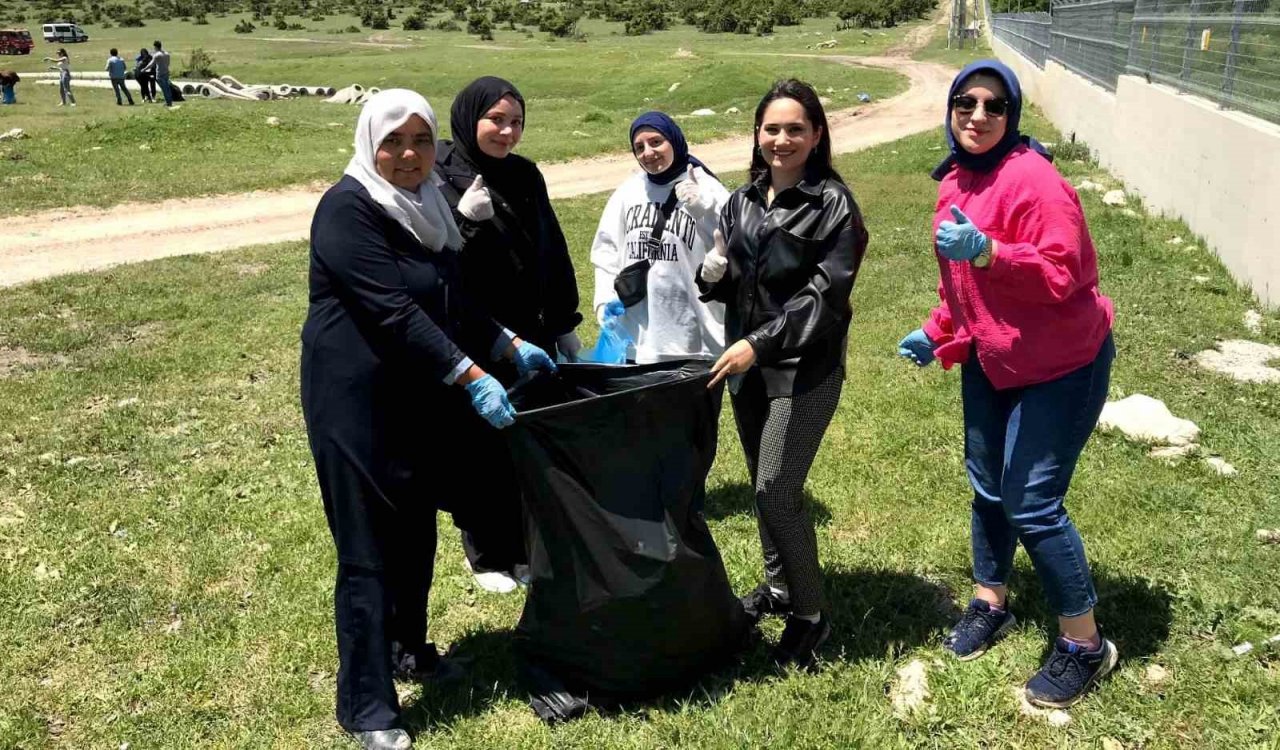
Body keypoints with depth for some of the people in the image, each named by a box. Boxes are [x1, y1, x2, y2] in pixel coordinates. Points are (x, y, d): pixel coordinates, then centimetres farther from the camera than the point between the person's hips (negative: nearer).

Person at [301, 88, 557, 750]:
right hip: (357, 401, -8)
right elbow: (393, 311, -24)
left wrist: (511, 346, 15)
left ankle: (408, 648, 39)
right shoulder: (348, 208, -16)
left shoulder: (426, 207, 10)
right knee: (369, 548, -2)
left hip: (421, 397, 8)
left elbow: (453, 303, 19)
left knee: (417, 530, 18)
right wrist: (471, 376, -26)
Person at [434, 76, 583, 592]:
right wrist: (463, 221, -29)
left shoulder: (526, 176, 7)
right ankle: (487, 556, 24)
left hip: (532, 336, 5)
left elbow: (553, 253, 12)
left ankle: (528, 546, 30)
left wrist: (564, 326, 14)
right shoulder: (439, 181, -10)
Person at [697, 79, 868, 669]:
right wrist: (714, 272, -8)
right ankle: (780, 585, 35)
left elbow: (824, 293, -17)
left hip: (805, 368, -6)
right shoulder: (743, 200, 9)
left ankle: (809, 615, 8)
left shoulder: (832, 203, -10)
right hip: (745, 362, 6)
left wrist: (761, 344, -24)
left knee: (776, 491, -9)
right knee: (765, 485, 15)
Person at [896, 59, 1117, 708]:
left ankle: (1085, 644, 13)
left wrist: (986, 251, -39)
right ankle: (989, 603, 38)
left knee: (1033, 506, -7)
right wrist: (937, 334, 12)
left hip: (1060, 365, -8)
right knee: (987, 487, 17)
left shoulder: (1033, 180, -22)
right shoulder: (956, 181, 5)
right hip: (988, 361, 8)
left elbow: (1061, 272, -29)